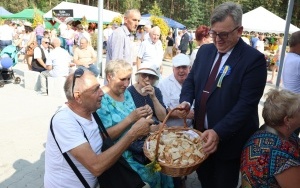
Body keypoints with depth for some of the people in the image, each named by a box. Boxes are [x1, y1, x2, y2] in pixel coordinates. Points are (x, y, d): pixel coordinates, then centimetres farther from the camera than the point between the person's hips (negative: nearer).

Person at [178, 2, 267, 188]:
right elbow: (191, 80, 10)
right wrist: (186, 101, -12)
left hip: (229, 139, -5)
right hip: (201, 133, 5)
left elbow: (246, 103, -22)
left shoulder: (254, 59, -16)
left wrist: (219, 132, -30)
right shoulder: (205, 51, 3)